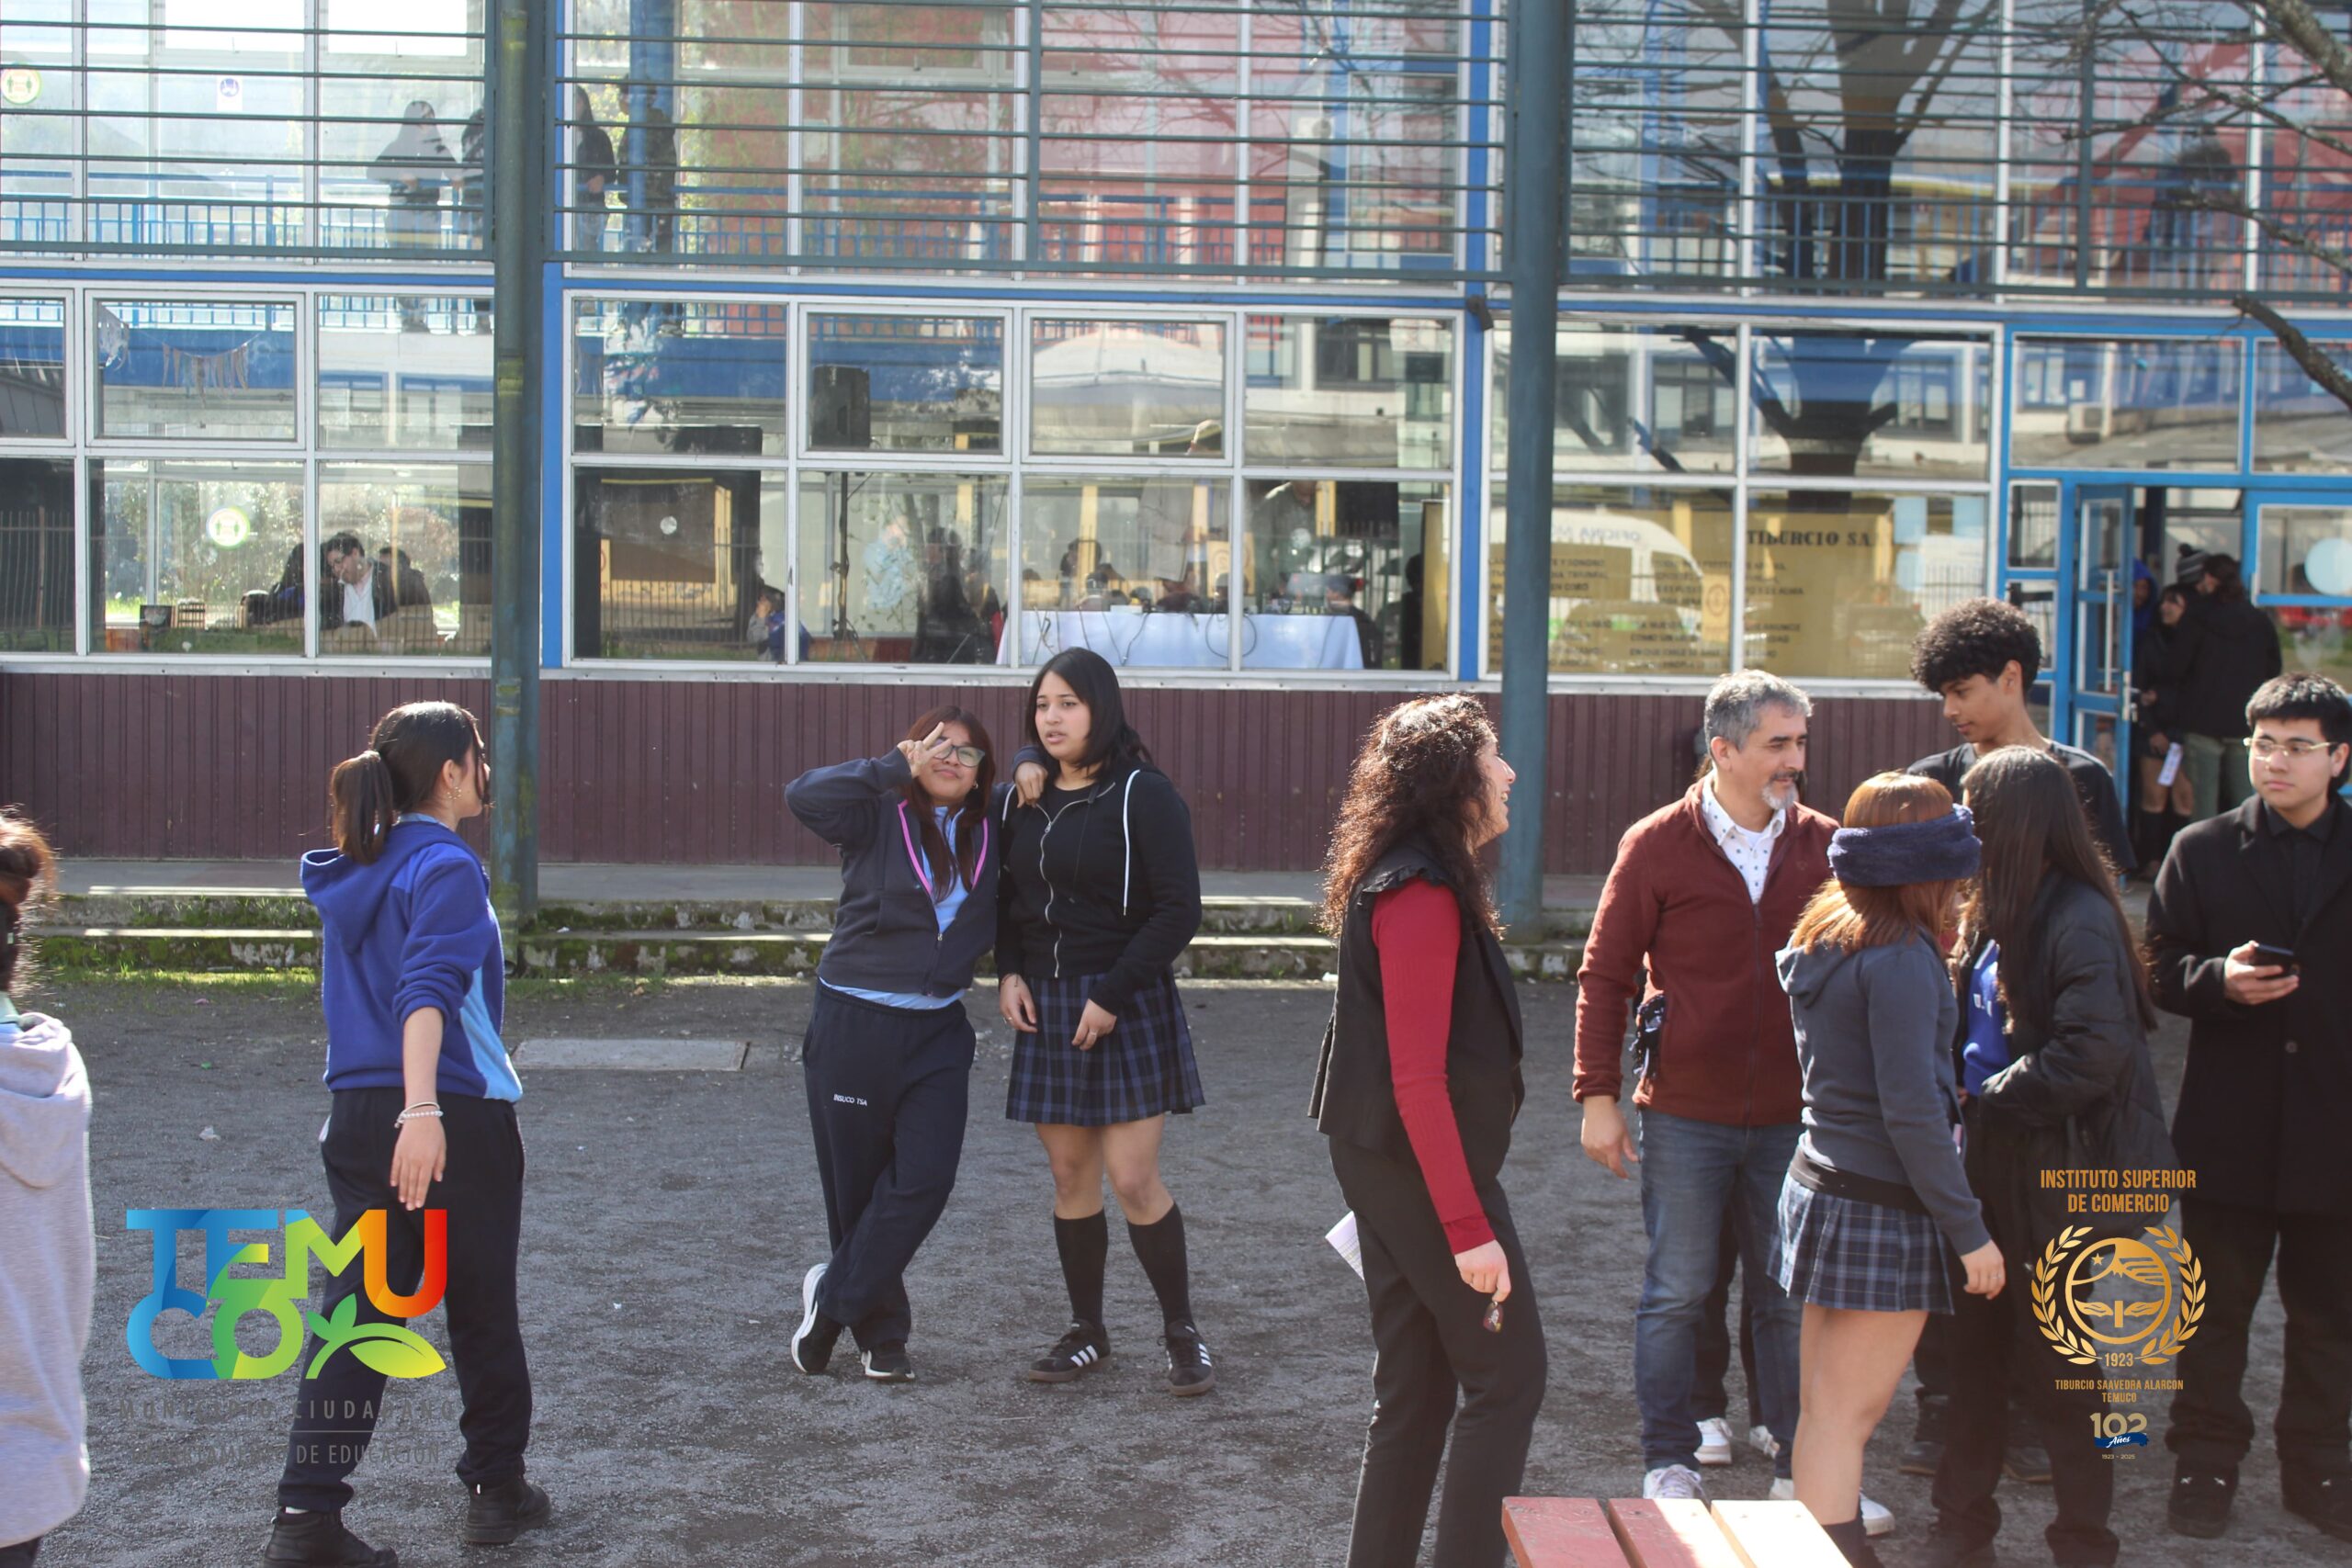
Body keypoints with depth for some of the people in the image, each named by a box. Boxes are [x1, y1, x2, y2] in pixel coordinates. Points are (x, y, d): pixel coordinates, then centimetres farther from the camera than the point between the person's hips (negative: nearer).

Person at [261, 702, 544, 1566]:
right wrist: (423, 1110, -35)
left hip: (357, 1114, 7)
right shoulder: (446, 868, -12)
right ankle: (497, 1488, 24)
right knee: (483, 1307, 11)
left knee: (357, 1311, 4)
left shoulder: (355, 870, 13)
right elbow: (427, 991, -26)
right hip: (456, 1115, -6)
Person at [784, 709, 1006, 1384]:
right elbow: (804, 795, -21)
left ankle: (834, 1297, 9)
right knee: (857, 1186, 6)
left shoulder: (990, 837, 7)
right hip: (853, 1026, -3)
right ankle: (880, 1332, 23)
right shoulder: (878, 817, -5)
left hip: (938, 1032, 3)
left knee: (926, 1177, -10)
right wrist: (898, 766, -21)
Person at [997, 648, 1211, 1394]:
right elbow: (1008, 894, 17)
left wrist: (1113, 996, -16)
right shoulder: (1025, 796, 8)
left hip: (1126, 1005, -5)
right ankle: (1086, 1332, 20)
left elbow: (1179, 908, -13)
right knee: (1071, 1176, 8)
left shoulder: (1144, 795, -10)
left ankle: (1182, 1332, 9)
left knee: (1134, 1179, -6)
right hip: (1044, 1005, 5)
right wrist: (1008, 973, 0)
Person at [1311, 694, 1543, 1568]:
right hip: (1426, 1166, -10)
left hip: (1383, 1164, 10)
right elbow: (1417, 1077, -23)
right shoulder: (1423, 896, -19)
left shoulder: (1396, 882, 12)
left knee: (1414, 1390, 14)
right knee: (1507, 1376, -1)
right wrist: (1468, 1227, -24)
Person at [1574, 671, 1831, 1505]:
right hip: (1683, 1116, -2)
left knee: (1791, 1296, 9)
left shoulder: (1824, 846, 3)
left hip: (1793, 1117, 2)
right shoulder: (1657, 845, -4)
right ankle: (1668, 1460, 20)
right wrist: (1597, 1094, -5)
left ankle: (1802, 1464, 21)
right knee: (1676, 1292, 6)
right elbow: (1604, 974, -1)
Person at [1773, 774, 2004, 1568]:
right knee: (1846, 1415, -4)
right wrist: (1970, 1230, -15)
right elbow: (1909, 1109, -20)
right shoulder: (1899, 958, -17)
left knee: (1822, 1410, 14)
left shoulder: (1824, 941, 9)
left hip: (1820, 1188, 9)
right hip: (1881, 1211, -9)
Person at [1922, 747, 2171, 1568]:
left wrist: (1989, 1096, -16)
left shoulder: (2079, 919, -18)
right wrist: (1961, 1091, -1)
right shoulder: (1991, 915, 8)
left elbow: (2093, 1054, -25)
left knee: (2058, 1372, 4)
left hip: (2060, 1176, -8)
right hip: (1992, 1163, 8)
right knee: (1977, 1351, 14)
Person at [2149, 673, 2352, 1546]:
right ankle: (2206, 1458, 23)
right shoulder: (2202, 852, 2)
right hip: (2230, 1129, 0)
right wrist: (2220, 981, -18)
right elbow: (2160, 968, 1)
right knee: (2217, 1306, 10)